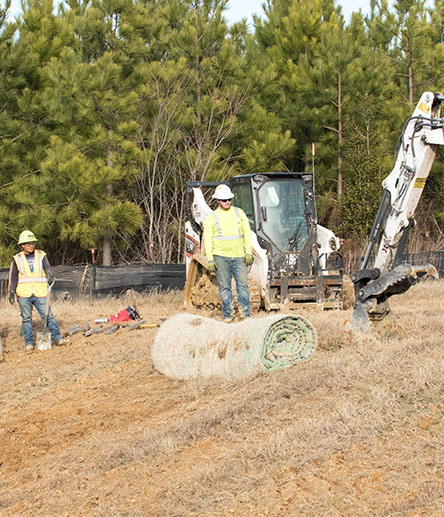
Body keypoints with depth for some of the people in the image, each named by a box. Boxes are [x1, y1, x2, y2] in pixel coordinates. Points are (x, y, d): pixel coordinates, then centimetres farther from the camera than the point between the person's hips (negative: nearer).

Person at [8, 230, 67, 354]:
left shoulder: (41, 255, 8)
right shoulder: (17, 259, 8)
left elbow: (47, 267, -4)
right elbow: (13, 276, 10)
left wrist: (49, 274, -27)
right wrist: (12, 291, 3)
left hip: (40, 293, 0)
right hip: (24, 294, 0)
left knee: (48, 315, -2)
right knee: (26, 319, 3)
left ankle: (57, 338, 8)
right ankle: (29, 343, 10)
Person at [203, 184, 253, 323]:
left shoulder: (239, 213, 9)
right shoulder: (212, 217, 2)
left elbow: (247, 233, 10)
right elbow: (207, 239, 1)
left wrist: (248, 252, 2)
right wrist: (210, 260, -6)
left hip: (238, 256, 1)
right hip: (221, 256, -1)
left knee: (243, 284, -3)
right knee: (224, 287, 1)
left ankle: (245, 314, 4)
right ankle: (227, 315, 9)